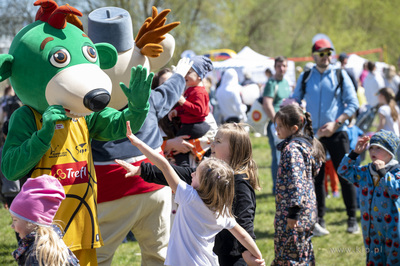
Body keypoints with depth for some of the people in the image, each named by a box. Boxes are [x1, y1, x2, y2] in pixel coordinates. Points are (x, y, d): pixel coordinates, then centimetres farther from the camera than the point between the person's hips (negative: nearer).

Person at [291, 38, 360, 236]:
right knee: (316, 177, 4)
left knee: (345, 175, -2)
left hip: (337, 133, -1)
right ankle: (318, 220, 12)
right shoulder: (305, 78, 8)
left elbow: (353, 104, 0)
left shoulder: (340, 75, 3)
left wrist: (336, 123, -12)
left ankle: (352, 219, 9)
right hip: (313, 134, 2)